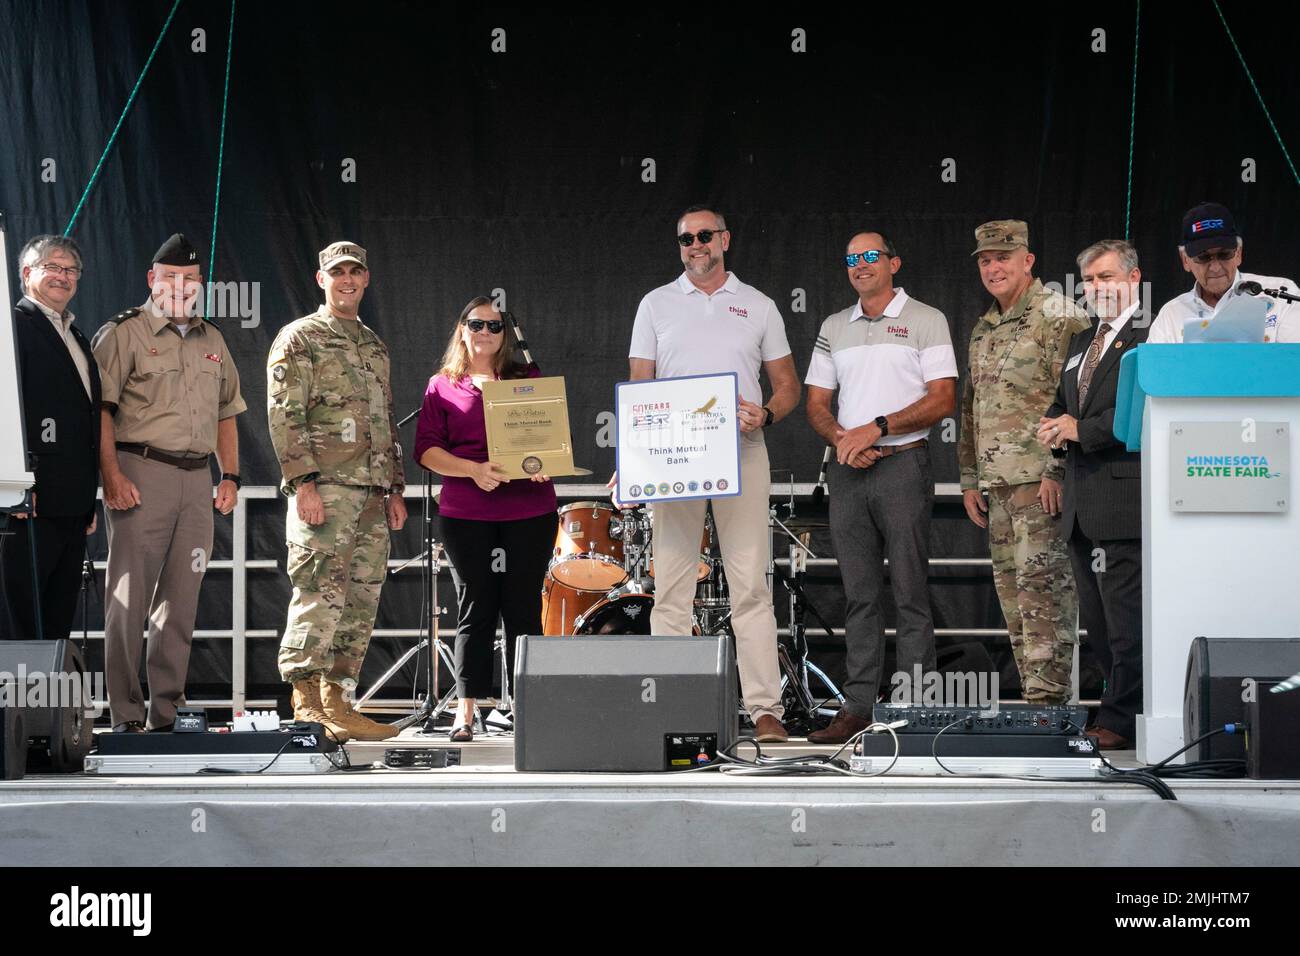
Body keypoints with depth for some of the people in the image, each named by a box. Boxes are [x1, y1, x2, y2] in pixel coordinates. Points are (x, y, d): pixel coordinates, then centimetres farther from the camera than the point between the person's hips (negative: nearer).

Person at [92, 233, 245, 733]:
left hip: (197, 480, 6)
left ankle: (167, 712, 12)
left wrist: (230, 476, 14)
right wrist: (112, 476, -18)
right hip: (141, 472, -6)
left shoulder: (212, 340, 19)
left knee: (181, 601, 7)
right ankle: (126, 716, -3)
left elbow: (226, 413, 25)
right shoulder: (123, 334, -1)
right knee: (129, 599, -6)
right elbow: (100, 409, -8)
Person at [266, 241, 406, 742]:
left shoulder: (373, 345, 23)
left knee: (360, 605, 5)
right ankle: (307, 705, -11)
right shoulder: (299, 338, 1)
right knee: (320, 598, -12)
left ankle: (336, 702, 10)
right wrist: (303, 481, -17)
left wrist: (394, 489, 18)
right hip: (325, 488, -7)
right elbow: (284, 414, -8)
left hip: (372, 494, 7)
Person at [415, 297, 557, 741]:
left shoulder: (528, 380, 13)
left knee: (523, 610, 2)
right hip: (466, 513, -1)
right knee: (475, 609, -1)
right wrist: (473, 470, -15)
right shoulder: (442, 386, 9)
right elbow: (426, 449, 1)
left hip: (529, 509, 1)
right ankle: (465, 713, 2)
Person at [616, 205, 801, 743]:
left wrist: (766, 414, -8)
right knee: (671, 585, -1)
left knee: (751, 585, -5)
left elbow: (787, 386, 15)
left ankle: (765, 708, -5)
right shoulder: (656, 305, 12)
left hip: (741, 453, 0)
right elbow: (638, 389, 9)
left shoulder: (758, 307, 13)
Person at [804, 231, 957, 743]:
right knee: (858, 594, 5)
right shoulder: (834, 327, 16)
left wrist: (878, 427, -14)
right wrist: (841, 438, -5)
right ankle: (858, 708, 6)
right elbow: (816, 403, 16)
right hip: (847, 470, 5)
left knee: (910, 591, -5)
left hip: (903, 464, -5)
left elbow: (942, 398, -7)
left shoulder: (925, 321, 1)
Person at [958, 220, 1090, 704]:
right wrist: (969, 478, 20)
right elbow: (969, 406, 26)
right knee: (1011, 590, 9)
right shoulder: (983, 329, 21)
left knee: (1042, 586, -13)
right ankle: (1033, 693, 14)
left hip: (1041, 478, -9)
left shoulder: (1058, 315, -5)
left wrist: (1058, 468, -20)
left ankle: (1049, 697, -14)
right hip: (998, 482, 9)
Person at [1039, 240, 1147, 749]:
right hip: (1081, 506, 9)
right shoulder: (1080, 343, 22)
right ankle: (1126, 714, 20)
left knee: (1125, 619, -6)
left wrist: (1082, 430, -15)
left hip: (1124, 500, -9)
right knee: (1096, 625, 12)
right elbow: (1062, 404, 27)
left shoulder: (1149, 338, -7)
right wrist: (1055, 426, 4)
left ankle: (1119, 721, -2)